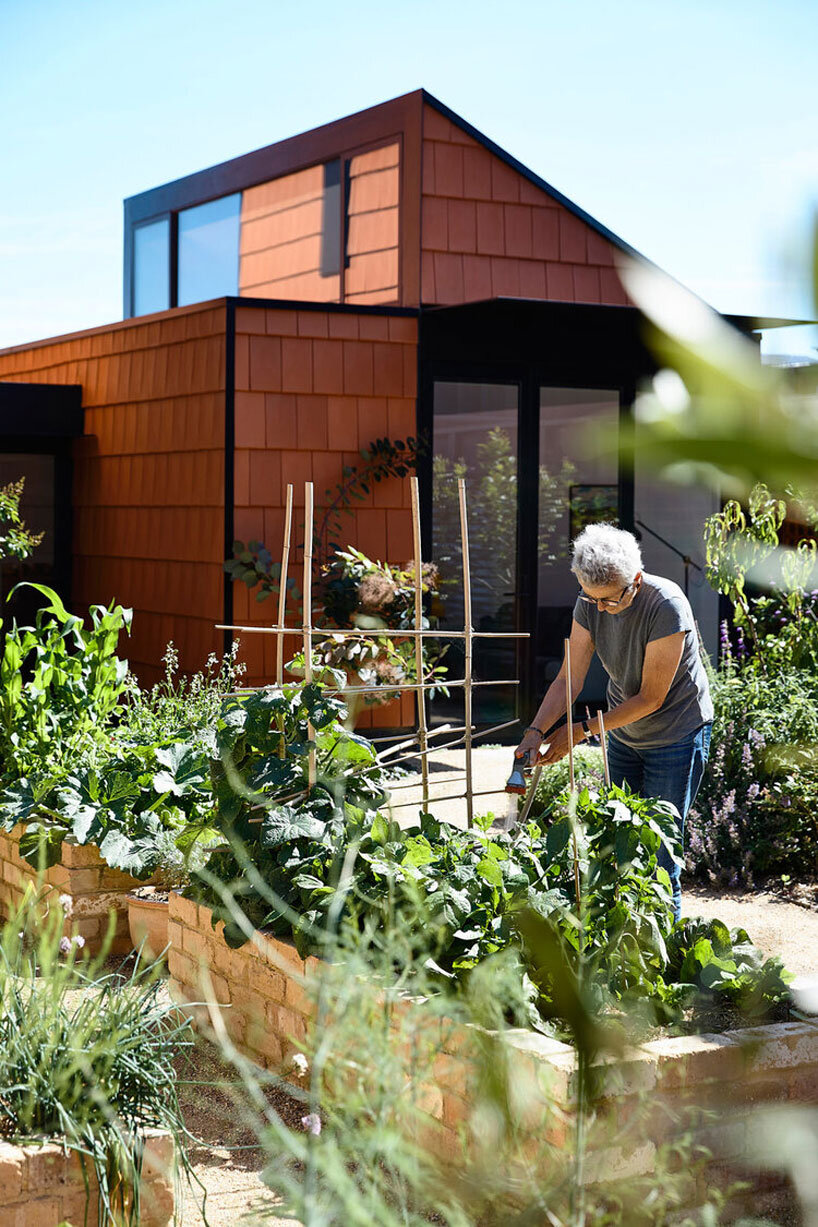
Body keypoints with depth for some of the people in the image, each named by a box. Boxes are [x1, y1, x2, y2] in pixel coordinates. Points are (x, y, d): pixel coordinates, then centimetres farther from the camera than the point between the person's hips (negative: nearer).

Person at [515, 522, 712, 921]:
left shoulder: (667, 607, -28)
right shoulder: (590, 603, -11)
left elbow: (650, 698, -24)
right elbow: (569, 678, -9)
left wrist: (582, 730, -21)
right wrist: (536, 731, -24)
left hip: (676, 735, -6)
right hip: (623, 734, 6)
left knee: (659, 850, -6)